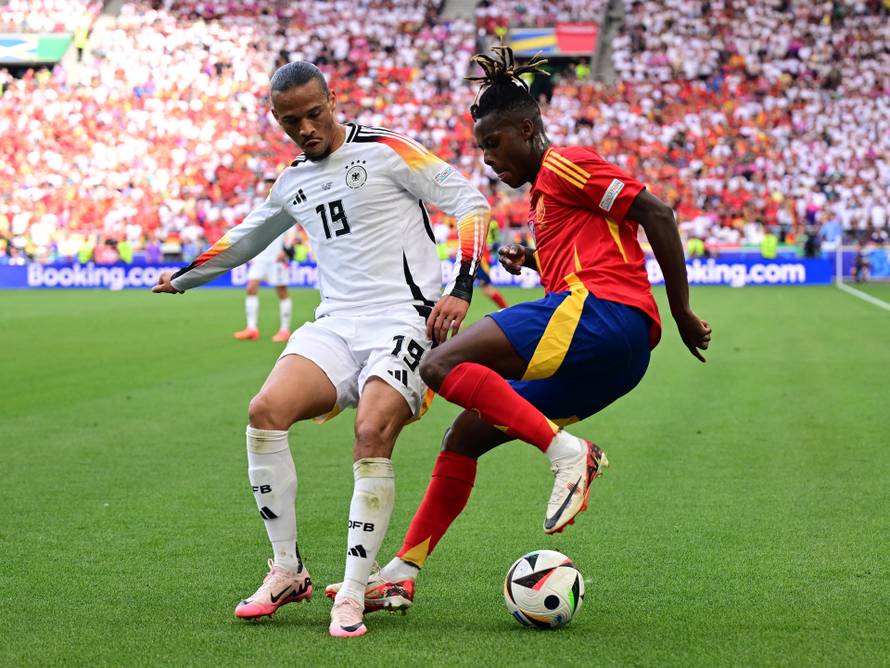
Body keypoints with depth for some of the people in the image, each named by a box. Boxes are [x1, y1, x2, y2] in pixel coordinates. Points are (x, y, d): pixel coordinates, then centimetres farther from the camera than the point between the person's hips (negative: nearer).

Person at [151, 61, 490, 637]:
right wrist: (184, 277, 44)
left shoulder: (388, 151, -2)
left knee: (372, 436, -28)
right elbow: (246, 238, 36)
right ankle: (287, 572, -7)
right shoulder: (292, 183, 17)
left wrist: (461, 289, -13)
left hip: (403, 321, -5)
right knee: (266, 411, -19)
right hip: (335, 323, 6)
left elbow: (470, 204, -3)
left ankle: (352, 596, -18)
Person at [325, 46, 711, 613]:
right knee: (465, 436, 11)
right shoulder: (543, 193, 30)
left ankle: (568, 452, -28)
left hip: (599, 310, -10)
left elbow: (656, 212, -7)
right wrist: (536, 262, 20)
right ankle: (402, 573, 11)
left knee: (443, 365, -20)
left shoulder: (564, 164, 2)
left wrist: (682, 313, -8)